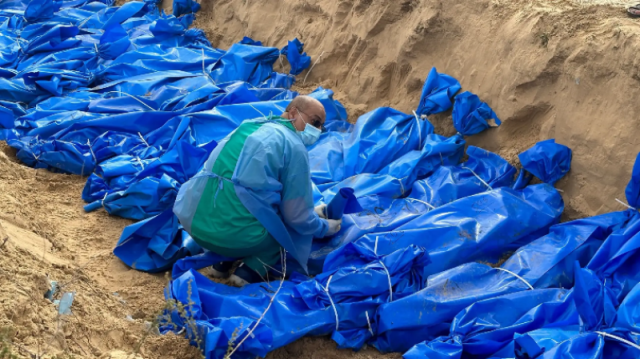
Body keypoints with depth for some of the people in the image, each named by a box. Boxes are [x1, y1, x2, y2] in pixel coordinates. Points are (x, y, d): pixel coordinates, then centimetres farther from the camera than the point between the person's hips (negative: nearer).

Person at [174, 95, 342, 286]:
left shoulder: (247, 127, 21)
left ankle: (223, 260, 18)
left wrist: (310, 212, 41)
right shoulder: (294, 146, -1)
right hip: (238, 234, -7)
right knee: (300, 226, 19)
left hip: (195, 222, 7)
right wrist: (324, 227, 24)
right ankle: (252, 269, 1)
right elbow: (297, 215, 2)